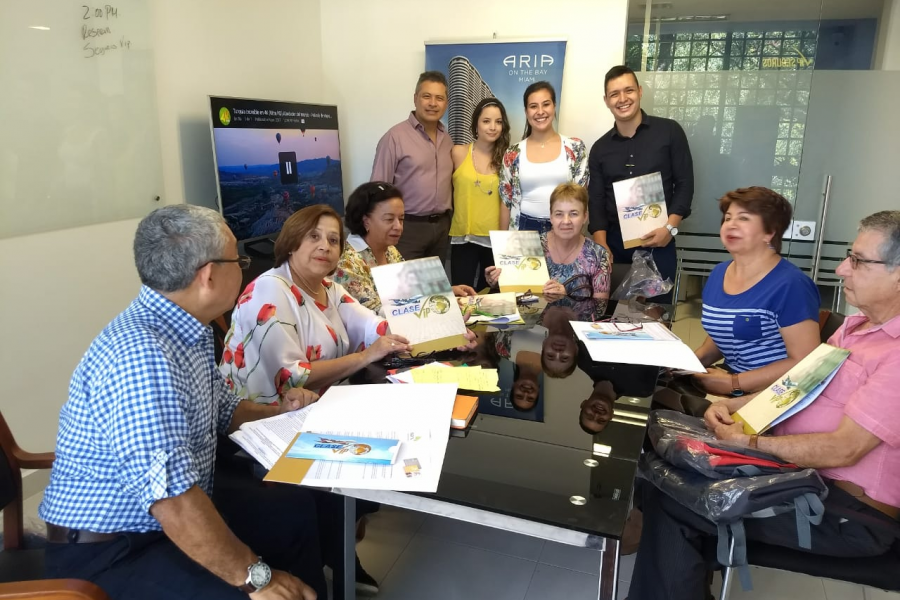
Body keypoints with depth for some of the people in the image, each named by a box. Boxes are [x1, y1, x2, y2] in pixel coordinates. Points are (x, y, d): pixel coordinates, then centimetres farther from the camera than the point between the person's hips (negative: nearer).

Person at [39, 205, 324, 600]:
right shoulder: (141, 355, -29)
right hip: (109, 553, -9)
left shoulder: (185, 333, 3)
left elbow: (222, 411, 19)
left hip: (177, 517, 10)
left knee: (297, 508, 9)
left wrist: (279, 413, 1)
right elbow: (171, 500, -33)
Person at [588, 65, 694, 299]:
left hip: (658, 244, -2)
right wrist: (602, 247, -7)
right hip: (614, 244, 2)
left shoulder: (670, 132, 2)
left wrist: (670, 228, -14)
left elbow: (685, 185, 0)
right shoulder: (600, 148, 8)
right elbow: (596, 202, 5)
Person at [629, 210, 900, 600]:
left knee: (671, 500, -17)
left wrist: (750, 443, -16)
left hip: (849, 511, -9)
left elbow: (844, 449, -24)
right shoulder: (859, 323, 10)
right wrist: (734, 406, 0)